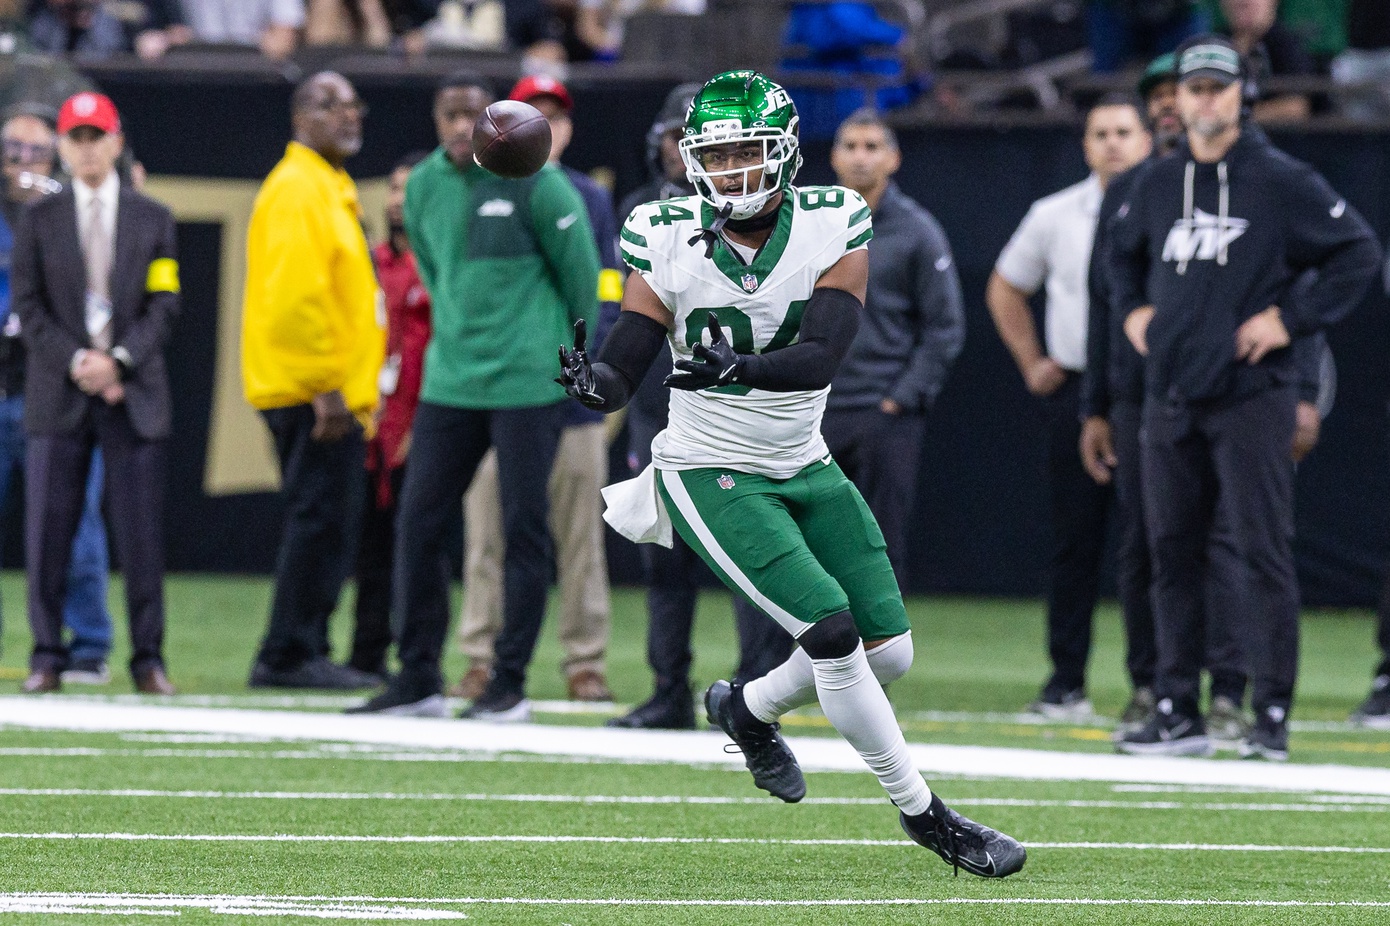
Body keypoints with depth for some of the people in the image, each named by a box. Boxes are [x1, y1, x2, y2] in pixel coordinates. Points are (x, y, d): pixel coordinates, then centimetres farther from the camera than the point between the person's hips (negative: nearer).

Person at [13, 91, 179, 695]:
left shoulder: (152, 219, 11)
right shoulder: (39, 219, 10)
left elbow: (163, 305, 4)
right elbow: (29, 305, 3)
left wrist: (118, 361, -11)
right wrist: (75, 364, -11)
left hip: (135, 393, 0)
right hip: (57, 396, 0)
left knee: (141, 533, -3)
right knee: (48, 531, -3)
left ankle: (148, 660, 0)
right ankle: (47, 657, 2)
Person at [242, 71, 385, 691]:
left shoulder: (328, 190, 21)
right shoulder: (298, 190, -12)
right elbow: (294, 294, -21)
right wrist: (326, 385, -22)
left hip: (330, 392, 10)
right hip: (315, 390, -10)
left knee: (323, 523, 11)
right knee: (320, 519, -10)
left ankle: (298, 654, 14)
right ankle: (290, 656, -9)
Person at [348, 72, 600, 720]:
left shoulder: (533, 182, -8)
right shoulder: (423, 186, 7)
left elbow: (579, 271, 0)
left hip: (527, 381, -5)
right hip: (450, 381, 5)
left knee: (523, 530, -2)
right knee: (419, 522, 2)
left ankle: (510, 683, 3)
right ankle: (418, 678, 10)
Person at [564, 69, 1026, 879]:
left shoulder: (833, 226, -11)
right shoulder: (670, 241, -12)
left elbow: (822, 355, -24)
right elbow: (623, 372, -15)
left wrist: (738, 366, -41)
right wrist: (592, 380, -38)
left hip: (804, 468, 4)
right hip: (710, 473, -4)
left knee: (889, 653, 3)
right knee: (831, 629, -18)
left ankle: (749, 708, 31)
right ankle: (922, 812, -3)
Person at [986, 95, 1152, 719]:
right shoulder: (1055, 216, 10)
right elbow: (1005, 288, 22)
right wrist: (1031, 363, 14)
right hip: (1076, 390, 2)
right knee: (1076, 538, 1)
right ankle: (1066, 680, 6)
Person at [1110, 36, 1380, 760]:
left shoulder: (1279, 180, -4)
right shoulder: (1157, 185, 12)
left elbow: (1359, 252, -4)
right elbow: (1122, 251, 31)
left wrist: (1291, 319, -9)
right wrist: (1132, 311, 13)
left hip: (1250, 395, -6)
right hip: (1171, 398, 6)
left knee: (1262, 551, -8)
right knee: (1171, 552, 6)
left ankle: (1273, 715, -6)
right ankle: (1177, 714, 11)